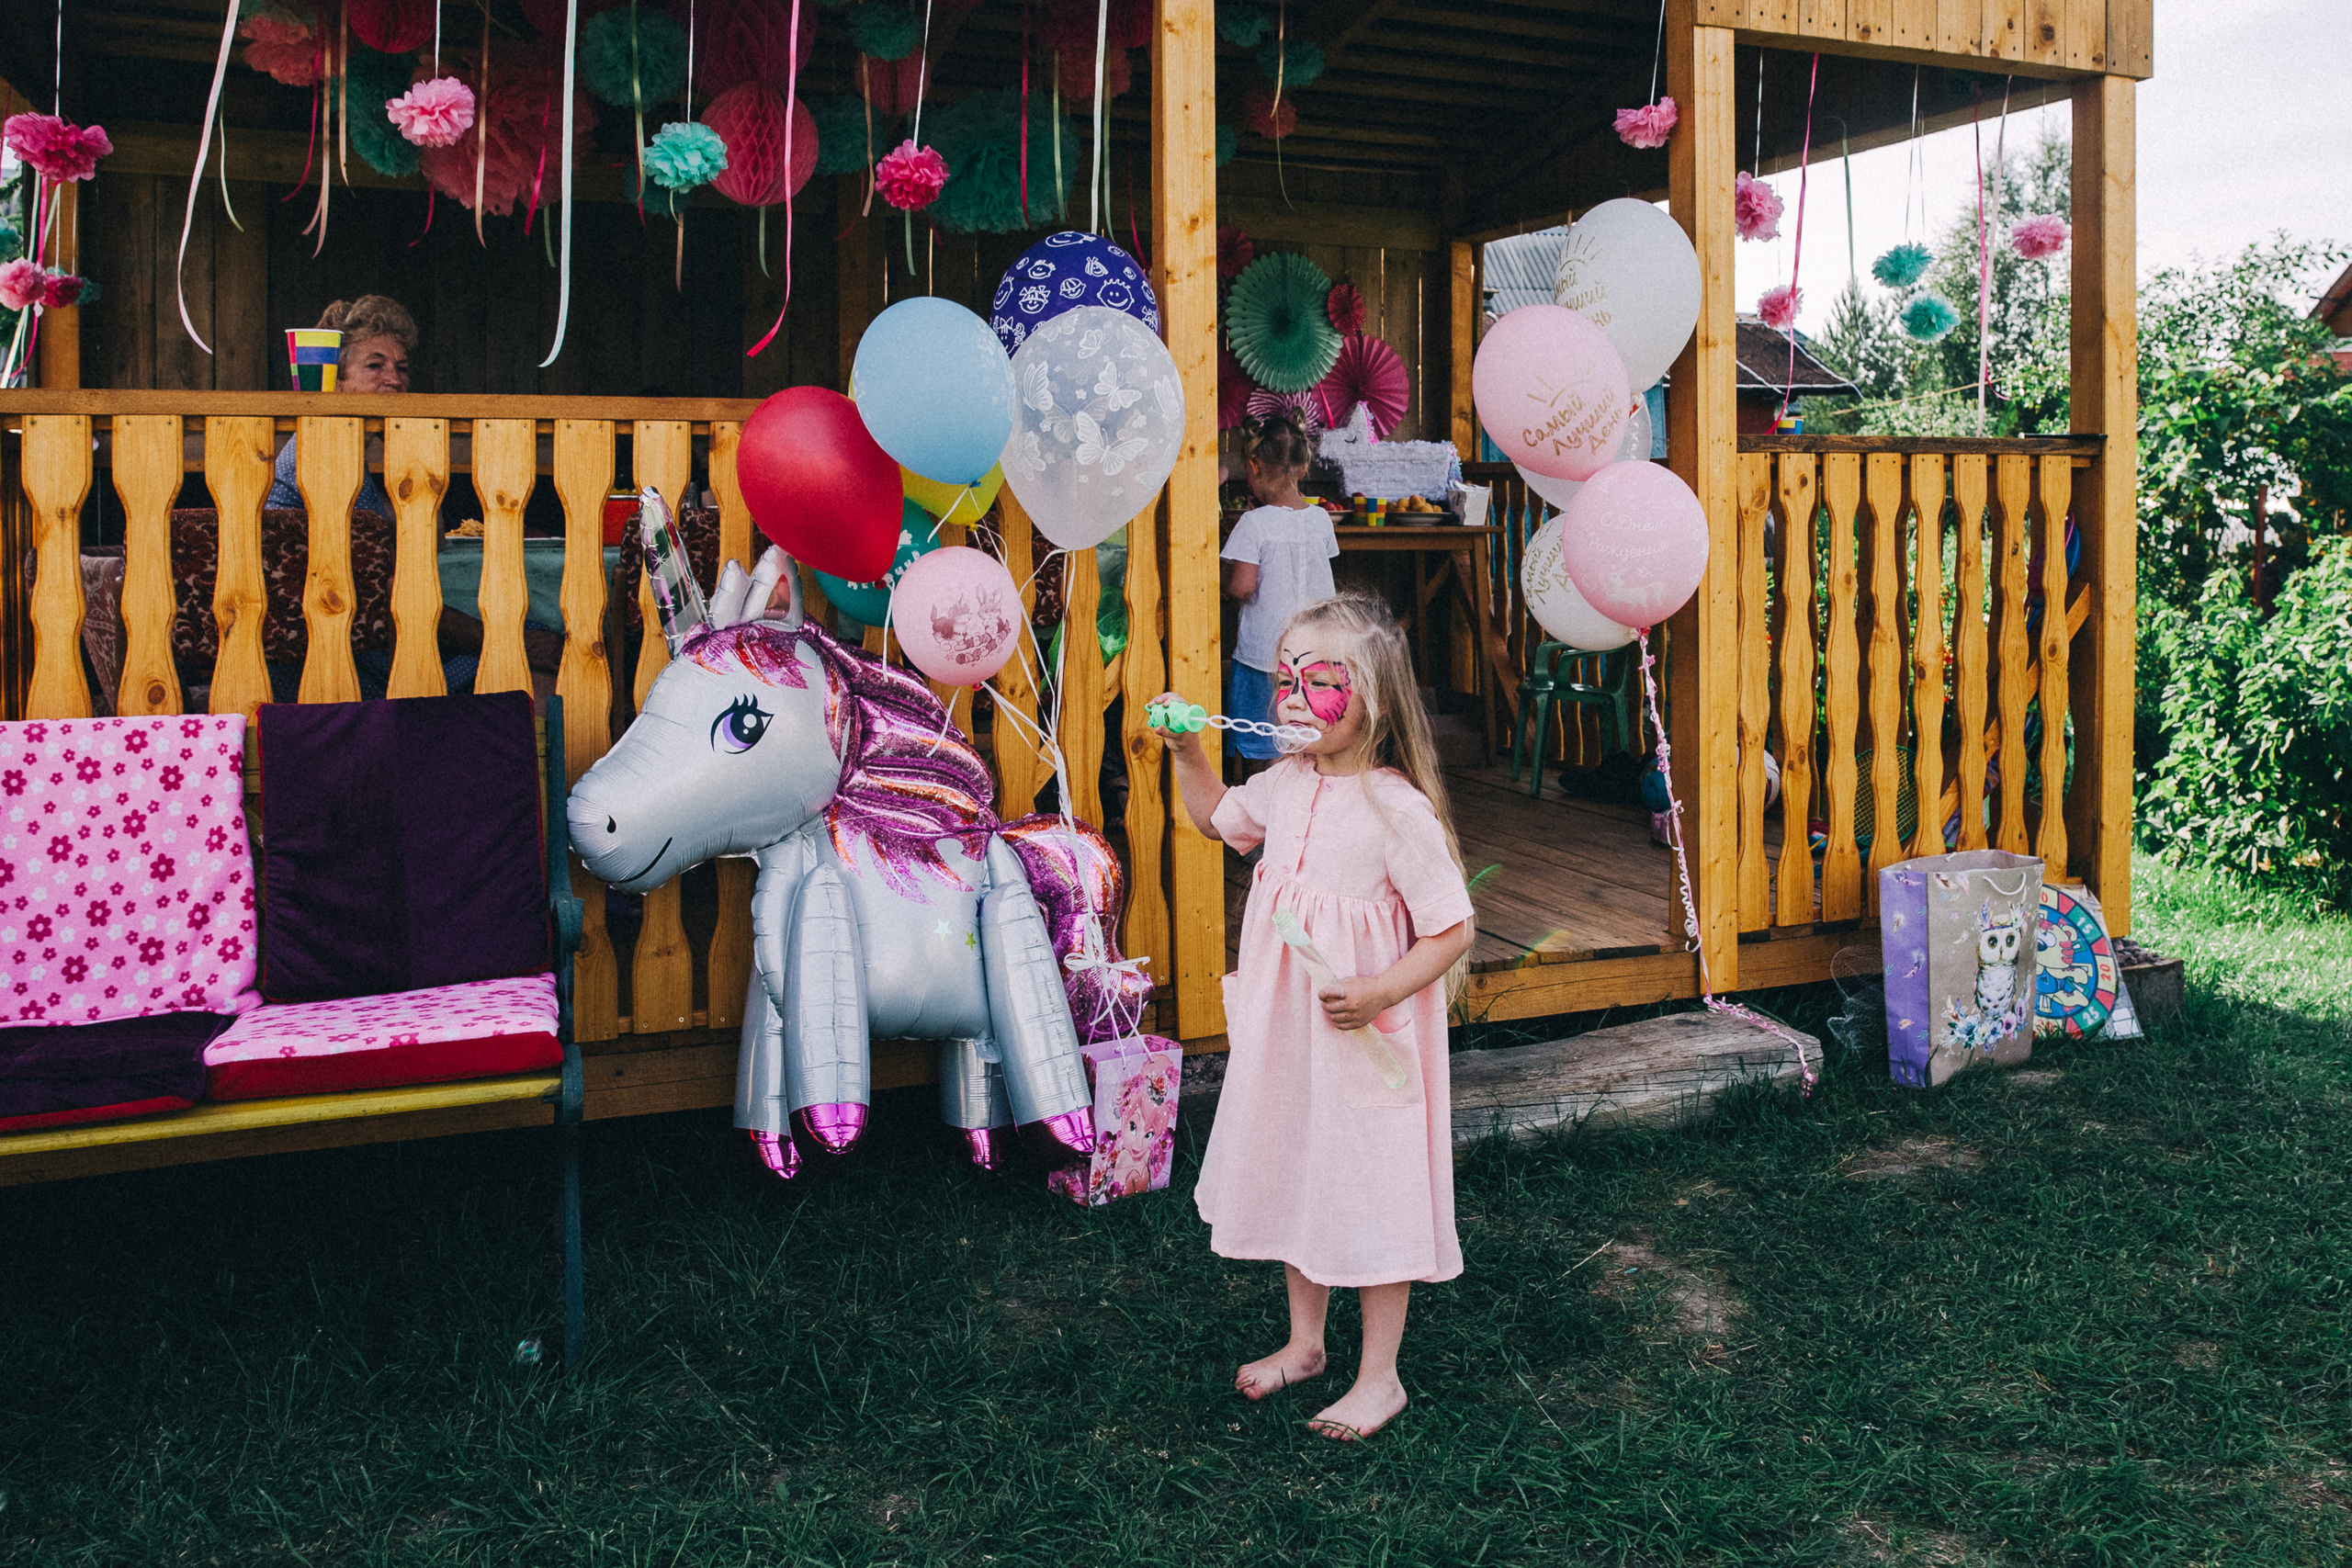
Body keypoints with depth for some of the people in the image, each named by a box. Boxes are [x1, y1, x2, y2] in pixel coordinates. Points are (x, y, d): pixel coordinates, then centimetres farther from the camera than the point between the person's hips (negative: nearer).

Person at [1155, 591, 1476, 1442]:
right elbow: (1216, 815, 24)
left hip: (1364, 1043, -7)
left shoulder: (1398, 808, -20)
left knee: (1371, 1194, 5)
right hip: (1284, 1031, 7)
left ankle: (1379, 1378, 21)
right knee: (1293, 1179, 19)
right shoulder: (1287, 785, 2)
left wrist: (1382, 992, -29)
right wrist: (1186, 750, 9)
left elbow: (1452, 930, -17)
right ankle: (1303, 1342, 39)